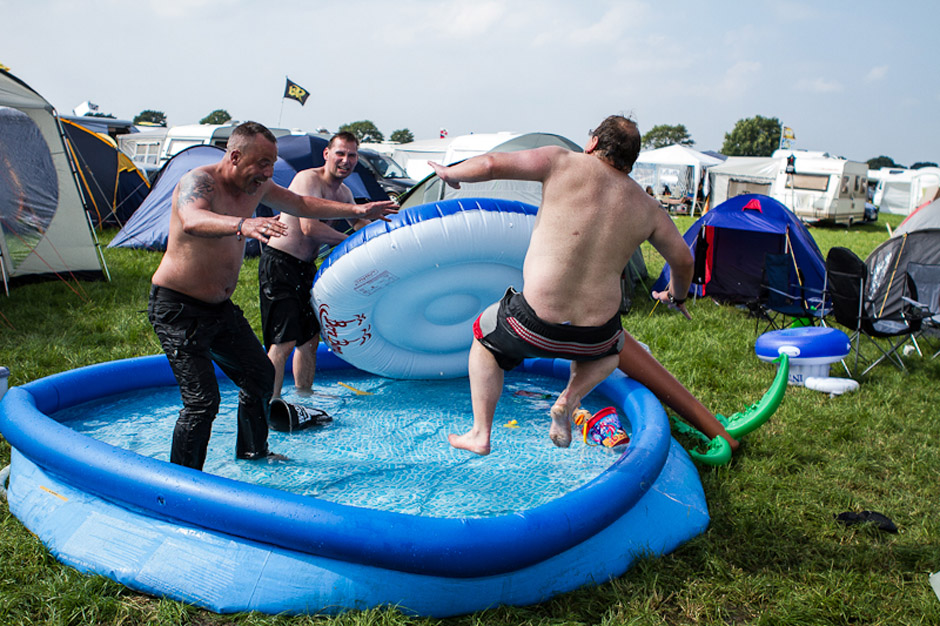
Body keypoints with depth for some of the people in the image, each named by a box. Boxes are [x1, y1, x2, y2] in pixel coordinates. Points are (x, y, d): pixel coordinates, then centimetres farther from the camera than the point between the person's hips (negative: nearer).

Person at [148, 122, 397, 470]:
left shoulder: (256, 187, 2)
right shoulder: (198, 181, -22)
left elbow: (303, 205, 17)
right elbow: (192, 220, -45)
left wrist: (356, 211, 13)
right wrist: (243, 224, -64)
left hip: (220, 307, 9)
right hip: (178, 308, -9)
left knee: (260, 376, 17)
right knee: (202, 400, -16)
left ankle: (252, 451, 40)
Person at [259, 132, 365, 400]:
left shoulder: (344, 193, 12)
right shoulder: (308, 179, -15)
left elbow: (361, 225, 24)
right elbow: (310, 228, -26)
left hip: (306, 267, 9)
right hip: (279, 264, -9)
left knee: (310, 338, 14)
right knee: (284, 342, -13)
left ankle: (304, 394, 28)